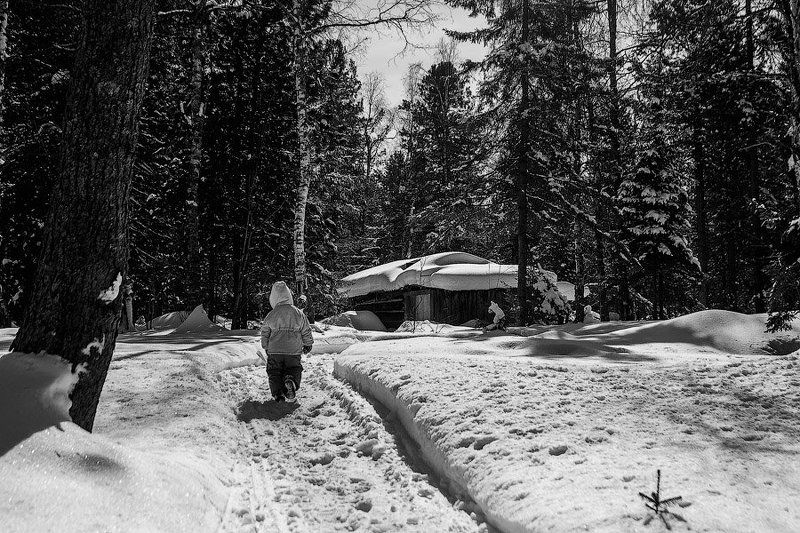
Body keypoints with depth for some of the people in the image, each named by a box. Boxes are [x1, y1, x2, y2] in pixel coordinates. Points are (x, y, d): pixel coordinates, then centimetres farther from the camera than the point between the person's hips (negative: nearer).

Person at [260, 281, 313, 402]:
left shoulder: (271, 315, -3)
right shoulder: (299, 313, -2)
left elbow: (264, 333, 6)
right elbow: (306, 331, 5)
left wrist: (266, 347, 23)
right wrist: (308, 344, 21)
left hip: (274, 351, 0)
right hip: (294, 351, 0)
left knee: (274, 373, 13)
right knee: (294, 369, 14)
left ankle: (277, 393, -2)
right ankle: (291, 380, -17)